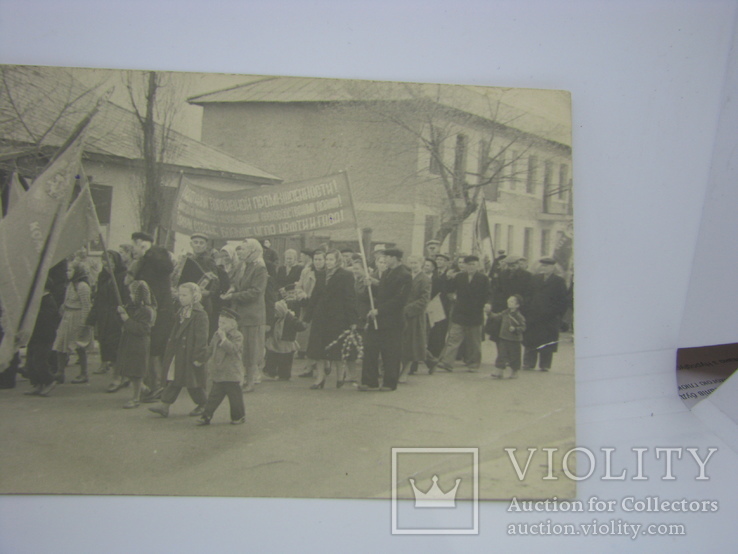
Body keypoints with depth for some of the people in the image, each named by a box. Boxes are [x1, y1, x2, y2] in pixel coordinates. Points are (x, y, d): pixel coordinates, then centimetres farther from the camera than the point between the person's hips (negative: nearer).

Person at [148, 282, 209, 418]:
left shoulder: (200, 315, -15)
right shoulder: (181, 313, 11)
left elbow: (201, 338, -17)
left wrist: (199, 356, -18)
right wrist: (169, 352, 19)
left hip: (191, 354, -7)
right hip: (178, 353, 8)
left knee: (193, 382, 3)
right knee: (173, 378, 6)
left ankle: (202, 404, 20)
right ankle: (165, 404, 6)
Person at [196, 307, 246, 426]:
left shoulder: (237, 336, -10)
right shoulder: (216, 335, 9)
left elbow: (233, 349, -26)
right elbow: (210, 350, 20)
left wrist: (224, 338, -27)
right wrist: (210, 362, 13)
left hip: (232, 373, -5)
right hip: (218, 372, 5)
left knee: (234, 395, 4)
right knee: (214, 396, 8)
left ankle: (239, 416, 18)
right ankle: (206, 415, 11)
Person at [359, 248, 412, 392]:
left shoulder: (404, 276, -11)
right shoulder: (386, 273, 17)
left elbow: (399, 300, -18)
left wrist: (379, 310, -19)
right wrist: (371, 286, 2)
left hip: (391, 320, -8)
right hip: (377, 318, 8)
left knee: (390, 353, 1)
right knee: (370, 350, 4)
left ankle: (390, 383, 13)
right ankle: (370, 382, 10)